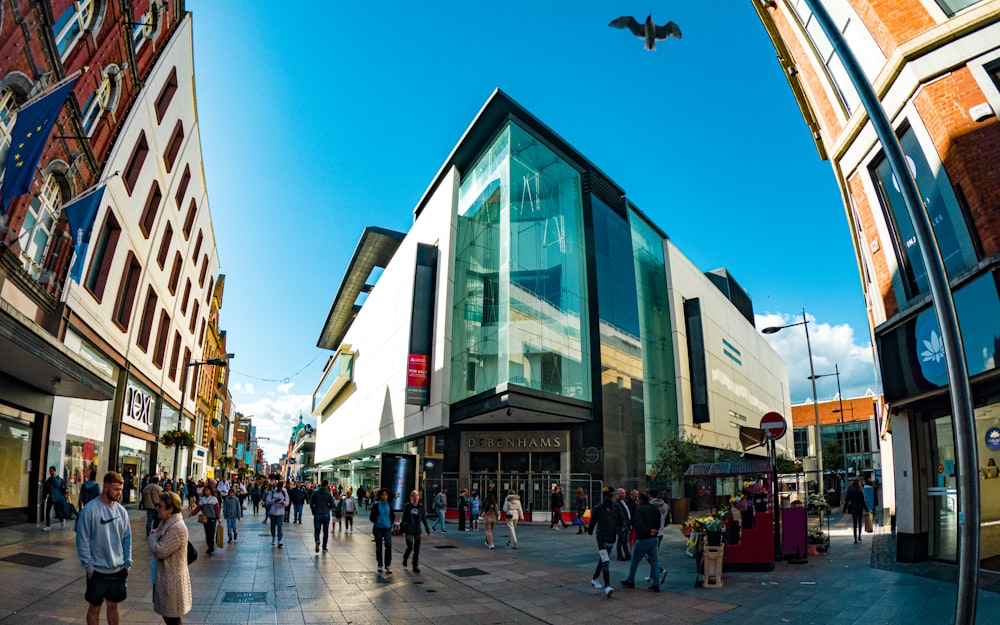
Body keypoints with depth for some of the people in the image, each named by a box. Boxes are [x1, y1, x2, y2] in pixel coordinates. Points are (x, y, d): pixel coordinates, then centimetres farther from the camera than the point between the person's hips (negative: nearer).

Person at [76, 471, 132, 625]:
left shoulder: (122, 510, 1)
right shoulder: (90, 510, -14)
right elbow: (82, 540, -11)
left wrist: (127, 563, 3)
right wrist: (88, 566, -11)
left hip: (119, 569, 4)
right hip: (97, 570, -4)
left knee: (113, 606, 16)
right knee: (95, 607, 12)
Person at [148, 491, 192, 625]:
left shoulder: (177, 528, -24)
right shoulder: (166, 523, 8)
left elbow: (160, 552, -26)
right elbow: (159, 548, 16)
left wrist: (152, 537, -9)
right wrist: (155, 536, -4)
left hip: (172, 580, -10)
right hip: (164, 578, 10)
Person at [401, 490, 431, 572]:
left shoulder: (421, 507, 4)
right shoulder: (407, 506, -4)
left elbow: (424, 519, 9)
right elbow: (404, 519, -4)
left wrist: (428, 530, 9)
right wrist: (403, 530, -8)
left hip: (417, 531, 3)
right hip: (409, 530, -3)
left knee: (417, 549, 2)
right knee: (410, 547, -6)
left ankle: (415, 566, 11)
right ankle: (405, 558, 26)